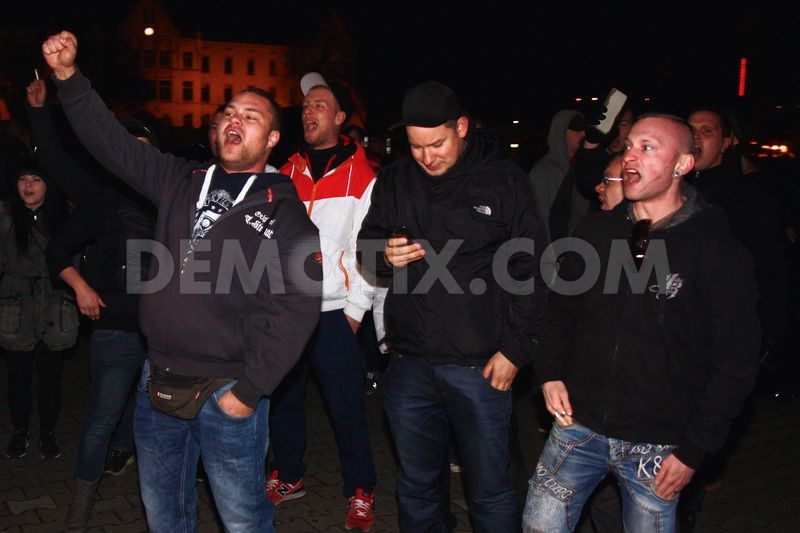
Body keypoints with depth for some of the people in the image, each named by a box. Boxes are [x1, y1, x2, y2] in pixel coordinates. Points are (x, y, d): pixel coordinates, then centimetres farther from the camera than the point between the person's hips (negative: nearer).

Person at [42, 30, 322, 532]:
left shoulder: (286, 213, -9)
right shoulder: (181, 181, 7)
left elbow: (296, 308, -15)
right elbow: (112, 141, 8)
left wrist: (249, 391, -16)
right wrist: (69, 76, -5)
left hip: (227, 393, -5)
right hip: (158, 383, 5)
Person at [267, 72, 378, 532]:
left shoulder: (362, 176, -3)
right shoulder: (287, 173, 11)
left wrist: (355, 310, -10)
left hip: (333, 312, -5)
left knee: (346, 407, 1)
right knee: (284, 397, 15)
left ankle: (361, 491, 19)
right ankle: (289, 476, 34)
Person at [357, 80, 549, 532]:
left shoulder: (505, 179, -6)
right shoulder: (395, 181, 5)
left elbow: (531, 270, -4)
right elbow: (368, 242, 16)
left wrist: (515, 350, -8)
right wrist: (385, 255, -8)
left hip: (480, 365, -4)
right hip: (409, 361, 4)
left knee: (490, 491, 7)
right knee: (417, 484, 19)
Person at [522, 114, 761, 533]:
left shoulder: (718, 251, -9)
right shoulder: (597, 230, 3)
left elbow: (735, 362, -8)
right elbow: (561, 308, 14)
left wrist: (694, 449, -9)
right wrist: (550, 372, -1)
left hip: (657, 446, -3)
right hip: (579, 425, 3)